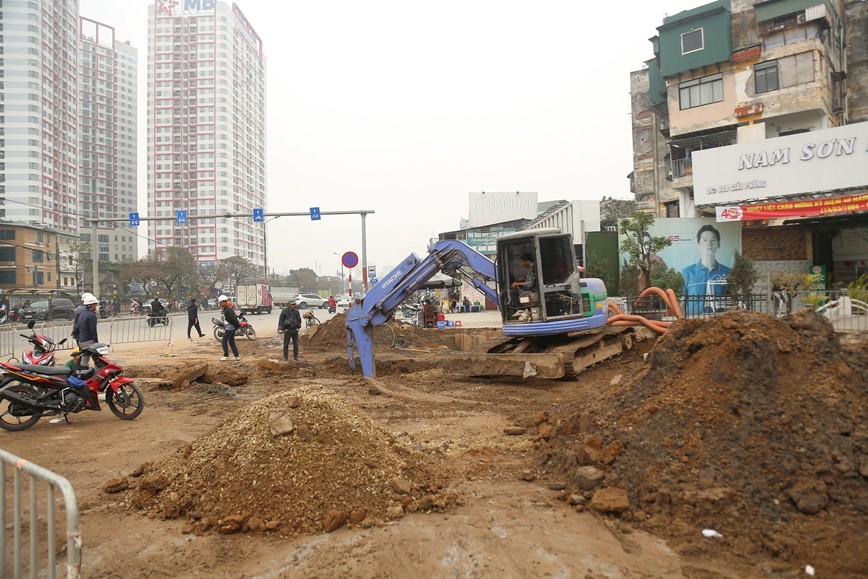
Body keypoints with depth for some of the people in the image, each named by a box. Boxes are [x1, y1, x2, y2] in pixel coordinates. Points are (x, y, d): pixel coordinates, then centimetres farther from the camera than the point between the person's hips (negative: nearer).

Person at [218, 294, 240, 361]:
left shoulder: (228, 310, -19)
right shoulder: (225, 309, 14)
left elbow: (233, 319, -23)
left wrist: (237, 325, -17)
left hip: (230, 327, -10)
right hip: (229, 327, 10)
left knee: (224, 342, -5)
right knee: (231, 342, 13)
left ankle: (226, 356, 0)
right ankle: (237, 356, 15)